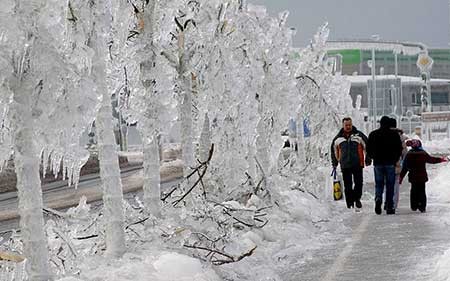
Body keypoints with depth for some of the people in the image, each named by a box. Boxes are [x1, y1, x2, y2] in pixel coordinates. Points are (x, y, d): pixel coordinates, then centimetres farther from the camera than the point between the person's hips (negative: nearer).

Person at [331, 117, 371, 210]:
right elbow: (333, 150, 21)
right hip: (345, 166, 2)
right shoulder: (338, 138, 9)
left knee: (359, 183, -4)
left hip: (357, 164, -2)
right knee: (347, 185, 2)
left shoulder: (359, 135, 2)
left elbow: (367, 146, 8)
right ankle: (350, 202, 7)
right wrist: (335, 163, 18)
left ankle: (357, 198, 15)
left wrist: (367, 160, 3)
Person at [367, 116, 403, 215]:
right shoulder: (394, 134, -1)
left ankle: (378, 198, -20)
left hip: (378, 163, 1)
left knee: (379, 184, 9)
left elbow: (369, 149, 6)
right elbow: (399, 149, 1)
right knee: (390, 186, 4)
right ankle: (389, 207, 2)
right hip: (390, 163, -1)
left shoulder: (373, 134, 3)